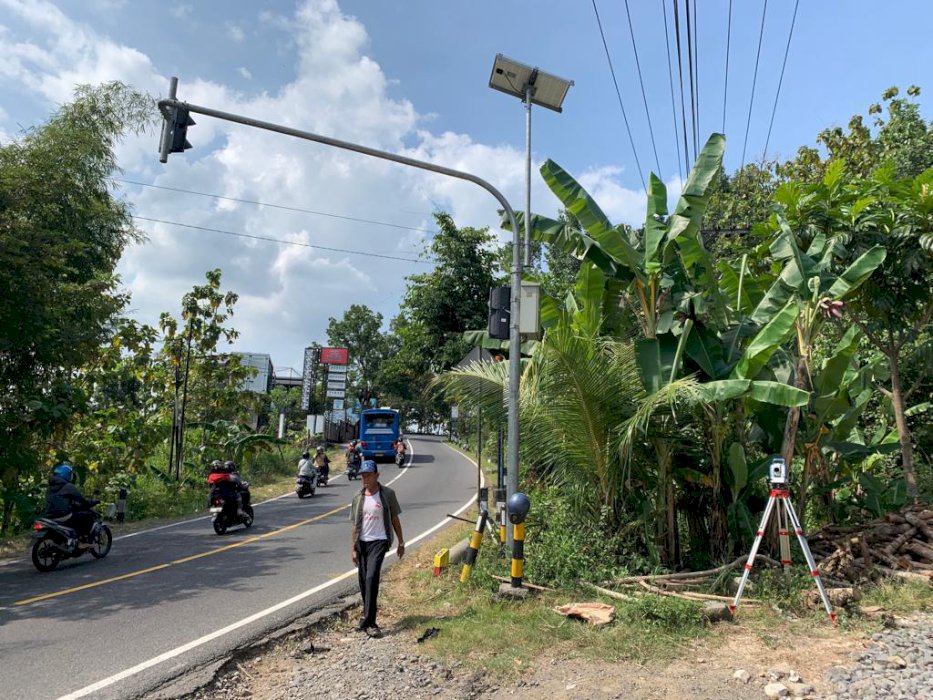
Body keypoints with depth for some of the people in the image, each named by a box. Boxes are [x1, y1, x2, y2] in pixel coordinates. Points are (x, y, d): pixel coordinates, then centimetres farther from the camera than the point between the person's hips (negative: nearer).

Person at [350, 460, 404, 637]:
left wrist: (401, 542, 5)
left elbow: (395, 519, 3)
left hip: (379, 541, -4)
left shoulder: (387, 494, -3)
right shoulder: (358, 497, 5)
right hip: (362, 542, 4)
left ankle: (368, 622, -14)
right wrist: (353, 548, 6)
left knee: (372, 577, -18)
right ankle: (367, 615, 30)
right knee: (363, 581, 11)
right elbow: (355, 525, 9)